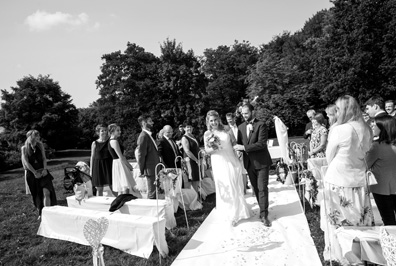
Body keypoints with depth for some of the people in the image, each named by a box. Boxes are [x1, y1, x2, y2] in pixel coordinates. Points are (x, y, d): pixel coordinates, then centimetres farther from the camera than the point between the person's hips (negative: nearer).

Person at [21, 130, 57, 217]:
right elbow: (26, 162, -7)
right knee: (36, 195, 7)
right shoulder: (24, 148, -3)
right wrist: (35, 172, -12)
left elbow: (44, 158, 2)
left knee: (46, 192, -11)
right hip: (32, 174, -1)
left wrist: (45, 169, -11)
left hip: (43, 172, 1)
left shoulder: (40, 145, 3)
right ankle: (40, 213, 23)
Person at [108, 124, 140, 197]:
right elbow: (120, 157, -18)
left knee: (120, 190, 12)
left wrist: (129, 165, 12)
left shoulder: (112, 141, 17)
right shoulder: (114, 141, -14)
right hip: (119, 164, -10)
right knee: (125, 188, -13)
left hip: (120, 164, 10)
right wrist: (129, 166, -9)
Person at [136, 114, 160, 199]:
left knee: (154, 192, 15)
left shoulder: (148, 135, 15)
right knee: (152, 193, -3)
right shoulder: (143, 136, -16)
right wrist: (142, 171, -15)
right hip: (151, 170, -9)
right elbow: (141, 155, -18)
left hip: (155, 169, 9)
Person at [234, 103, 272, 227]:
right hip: (249, 162, 5)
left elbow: (261, 143, -19)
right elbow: (239, 143, 12)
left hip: (261, 162, -5)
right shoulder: (241, 127, 7)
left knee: (262, 188, -3)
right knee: (256, 188, 13)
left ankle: (264, 215, 6)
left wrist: (244, 147, -22)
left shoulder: (261, 125, -10)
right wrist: (238, 147, -12)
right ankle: (263, 209, 28)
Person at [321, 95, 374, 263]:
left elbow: (329, 158, -7)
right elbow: (364, 153, 12)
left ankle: (338, 254, 22)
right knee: (360, 219, 17)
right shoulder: (366, 130, 0)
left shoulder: (339, 130, -17)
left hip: (338, 180, -5)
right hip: (359, 179, 6)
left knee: (338, 220, 9)